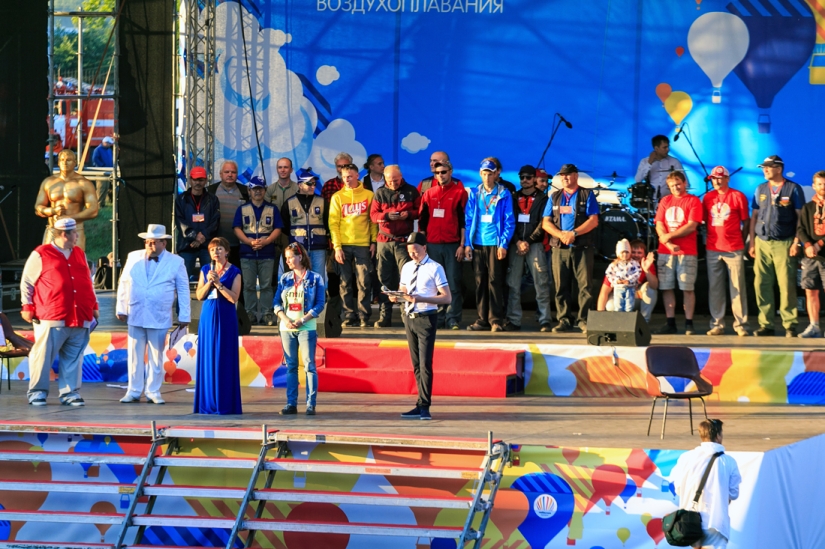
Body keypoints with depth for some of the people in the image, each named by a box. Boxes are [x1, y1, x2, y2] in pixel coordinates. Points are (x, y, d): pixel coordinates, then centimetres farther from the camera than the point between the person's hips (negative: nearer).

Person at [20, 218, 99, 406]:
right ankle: (37, 393, 6)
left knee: (73, 359, 5)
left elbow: (88, 283, 24)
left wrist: (94, 306, 19)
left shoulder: (79, 254, 17)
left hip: (80, 319, 5)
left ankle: (70, 393, 11)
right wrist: (28, 306, -2)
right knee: (44, 356, -3)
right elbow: (27, 283, 3)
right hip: (51, 319, -5)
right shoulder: (41, 255, 0)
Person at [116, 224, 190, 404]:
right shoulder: (134, 258, 7)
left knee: (156, 357, 3)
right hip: (135, 315, 2)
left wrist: (184, 316, 0)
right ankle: (133, 391, 10)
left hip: (159, 318, -2)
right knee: (135, 356, 5)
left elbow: (183, 291, 4)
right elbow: (123, 284, 10)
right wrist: (121, 308, 5)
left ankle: (153, 392, 10)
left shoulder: (176, 262, 2)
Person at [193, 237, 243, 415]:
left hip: (226, 318, -4)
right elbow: (199, 295, 4)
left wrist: (218, 283, -19)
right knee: (207, 358, 4)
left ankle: (225, 404, -1)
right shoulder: (205, 270, 9)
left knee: (224, 359, -4)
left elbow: (234, 298, -11)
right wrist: (209, 282, -11)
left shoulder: (234, 272, -2)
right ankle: (208, 402, 9)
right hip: (208, 316, 4)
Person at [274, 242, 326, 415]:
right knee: (291, 366, 6)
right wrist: (285, 319, -9)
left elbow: (319, 304, -4)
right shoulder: (284, 278, 10)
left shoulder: (314, 278, -1)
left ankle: (311, 404, -4)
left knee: (309, 366, -5)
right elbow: (277, 302, 9)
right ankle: (291, 404, 8)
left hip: (306, 328, -4)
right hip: (286, 328, 4)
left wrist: (302, 320, -14)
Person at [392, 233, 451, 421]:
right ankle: (421, 406, 14)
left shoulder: (435, 269, -7)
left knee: (425, 363, -10)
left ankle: (424, 407, -8)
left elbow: (447, 298, -11)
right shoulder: (407, 268, 12)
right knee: (416, 365, 9)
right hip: (409, 318, 7)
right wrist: (396, 297, -4)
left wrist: (420, 298, -21)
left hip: (426, 319, -7)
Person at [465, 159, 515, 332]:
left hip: (496, 244, -4)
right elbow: (469, 219, 11)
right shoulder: (474, 194, 10)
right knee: (480, 282, 4)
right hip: (478, 244, 4)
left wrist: (503, 244, -9)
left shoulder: (504, 195, 0)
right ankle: (482, 319, 9)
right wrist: (468, 243, 3)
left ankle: (496, 319, -2)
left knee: (495, 281, -5)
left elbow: (509, 222, -2)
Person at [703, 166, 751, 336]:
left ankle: (740, 324, -1)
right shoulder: (708, 197, 10)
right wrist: (711, 237, 6)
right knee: (715, 288, 4)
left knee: (737, 287, -3)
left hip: (734, 250, -4)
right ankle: (717, 324, 9)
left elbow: (746, 221, 3)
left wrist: (741, 240, 0)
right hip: (713, 249, 4)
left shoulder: (738, 196, 0)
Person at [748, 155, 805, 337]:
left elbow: (801, 217, -2)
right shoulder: (760, 189, 13)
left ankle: (790, 325, 0)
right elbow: (754, 216, 15)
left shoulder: (793, 189, 0)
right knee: (761, 285, 1)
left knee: (787, 286, -5)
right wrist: (752, 242, 9)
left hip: (784, 244, -4)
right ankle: (766, 325, 7)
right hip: (762, 243, 4)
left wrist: (796, 242, -9)